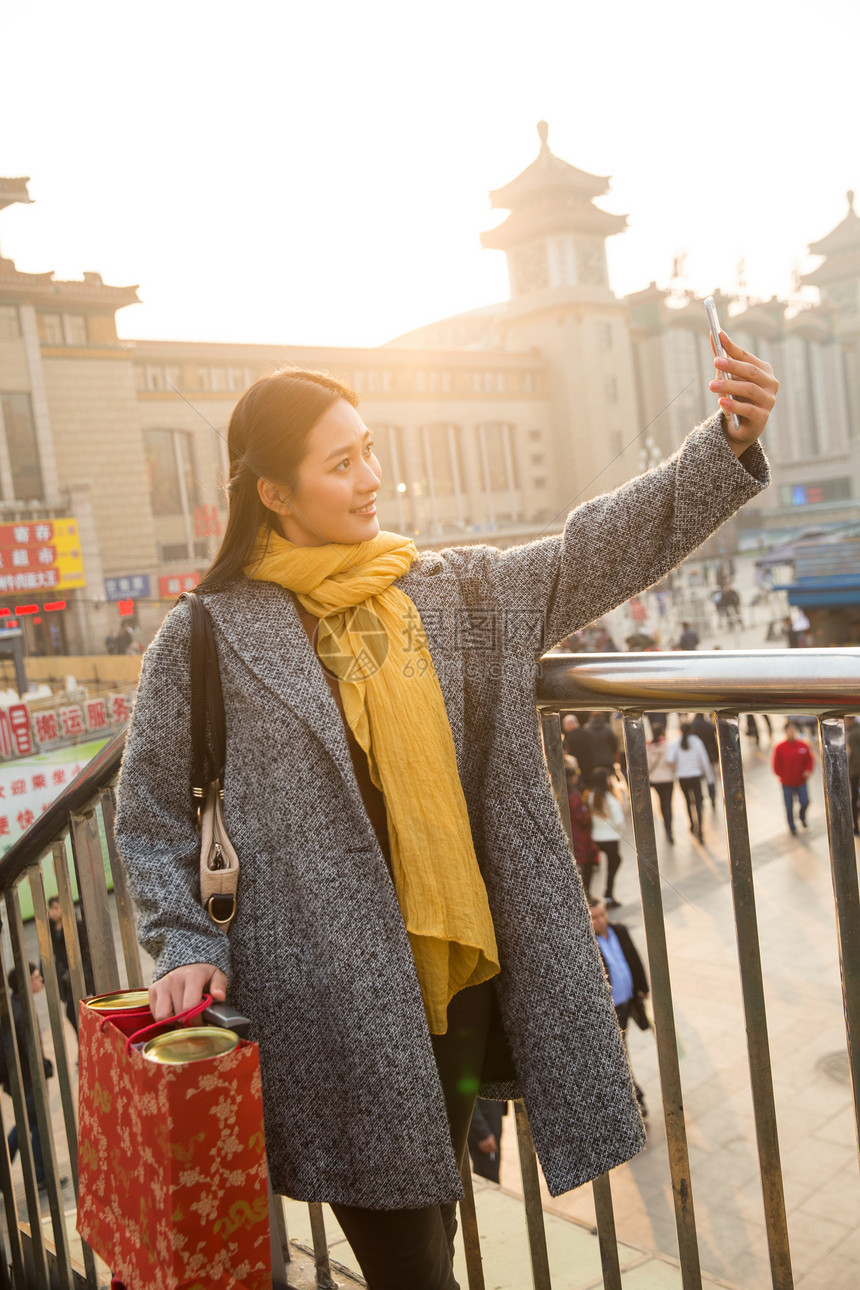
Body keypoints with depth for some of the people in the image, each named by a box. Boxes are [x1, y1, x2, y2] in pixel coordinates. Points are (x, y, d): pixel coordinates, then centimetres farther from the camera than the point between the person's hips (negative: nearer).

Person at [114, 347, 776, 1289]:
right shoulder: (207, 638, -4)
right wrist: (187, 947, -6)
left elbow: (602, 548, 3)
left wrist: (729, 444, -6)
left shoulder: (454, 592, 6)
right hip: (333, 1001, -4)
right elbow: (151, 814, 3)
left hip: (462, 972, 4)